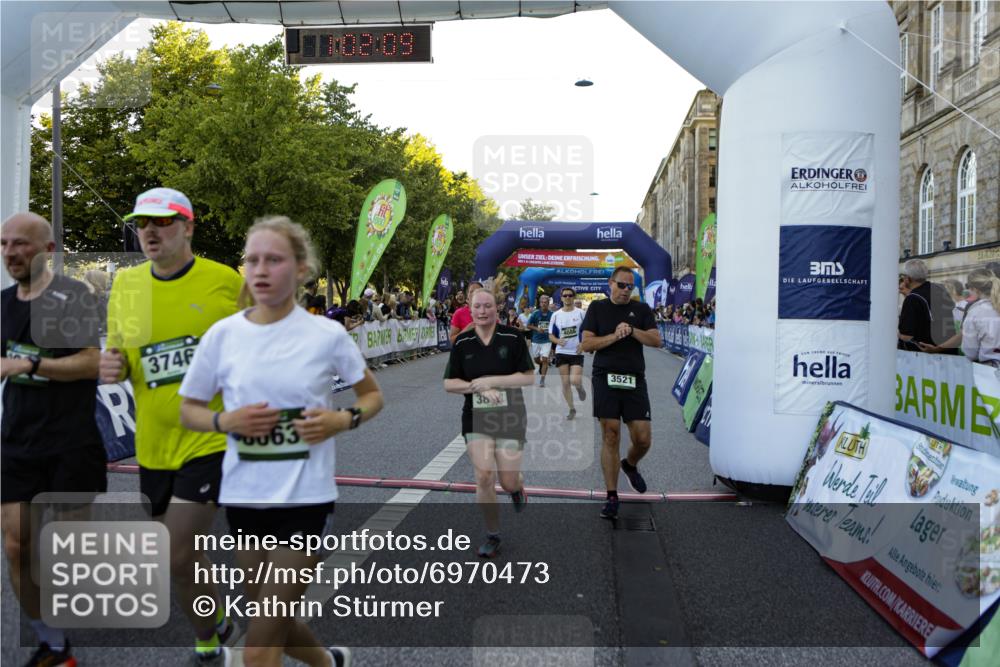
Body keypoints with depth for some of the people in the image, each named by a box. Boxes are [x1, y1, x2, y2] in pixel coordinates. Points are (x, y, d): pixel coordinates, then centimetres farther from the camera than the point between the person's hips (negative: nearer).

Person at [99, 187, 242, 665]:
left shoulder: (225, 281, -8)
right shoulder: (125, 285, 5)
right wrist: (113, 366, -10)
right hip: (153, 445, 5)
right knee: (184, 555, 17)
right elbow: (119, 357, 13)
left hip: (211, 440, -5)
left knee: (178, 558, -10)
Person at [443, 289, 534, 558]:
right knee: (484, 477, -10)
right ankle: (493, 535, 10)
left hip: (510, 417, -1)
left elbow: (528, 377, -7)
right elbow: (449, 383, 3)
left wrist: (491, 381, -16)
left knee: (508, 482, 0)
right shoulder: (462, 342, 1)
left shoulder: (512, 337, -5)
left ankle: (517, 485, 40)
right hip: (476, 417, 1)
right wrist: (478, 387, -13)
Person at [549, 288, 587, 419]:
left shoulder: (580, 313, -2)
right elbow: (551, 335, 7)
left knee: (575, 381, -16)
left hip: (577, 353, -2)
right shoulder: (556, 315, 3)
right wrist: (558, 341, -15)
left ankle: (580, 388, 21)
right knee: (565, 383, 3)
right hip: (562, 352, 2)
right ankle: (572, 408, 18)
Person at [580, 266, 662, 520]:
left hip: (634, 380, 2)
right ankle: (612, 497, 3)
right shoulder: (597, 308, 9)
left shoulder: (641, 309, 12)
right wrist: (614, 336, -11)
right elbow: (586, 344, -1)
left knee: (643, 438, -2)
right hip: (605, 378, -2)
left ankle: (630, 465, 34)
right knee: (610, 436, -5)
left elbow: (656, 340, 1)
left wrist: (632, 330, -12)